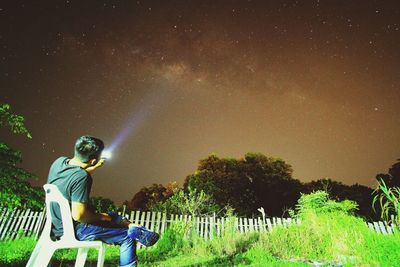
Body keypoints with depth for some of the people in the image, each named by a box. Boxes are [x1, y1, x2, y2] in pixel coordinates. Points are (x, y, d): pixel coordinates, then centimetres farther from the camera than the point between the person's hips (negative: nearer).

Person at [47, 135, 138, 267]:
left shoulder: (59, 161, -7)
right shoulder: (81, 178, -32)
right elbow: (78, 215, -30)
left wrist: (95, 167, 8)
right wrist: (100, 217, -12)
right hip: (75, 230, -9)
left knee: (113, 216, 24)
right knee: (128, 237, 0)